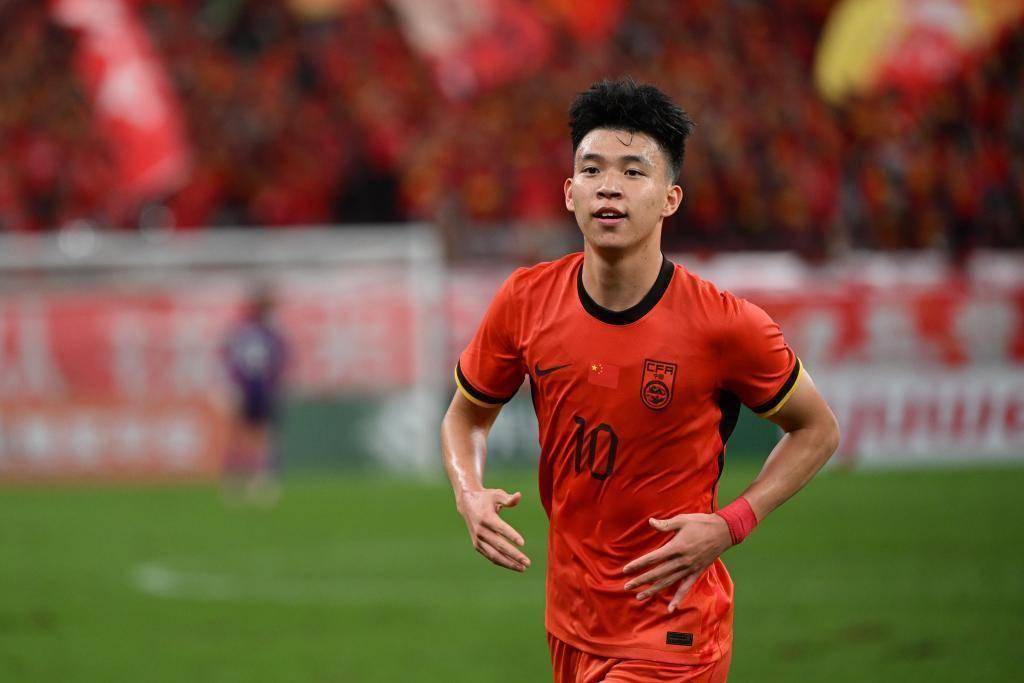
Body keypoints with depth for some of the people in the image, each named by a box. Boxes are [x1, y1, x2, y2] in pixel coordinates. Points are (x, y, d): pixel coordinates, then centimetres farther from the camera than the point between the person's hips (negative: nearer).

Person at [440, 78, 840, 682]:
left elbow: (819, 430, 0)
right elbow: (466, 416, 12)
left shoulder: (724, 325, -16)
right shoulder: (526, 302, -5)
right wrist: (470, 494, -9)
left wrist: (732, 524, -14)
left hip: (671, 630, -5)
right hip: (571, 623, 5)